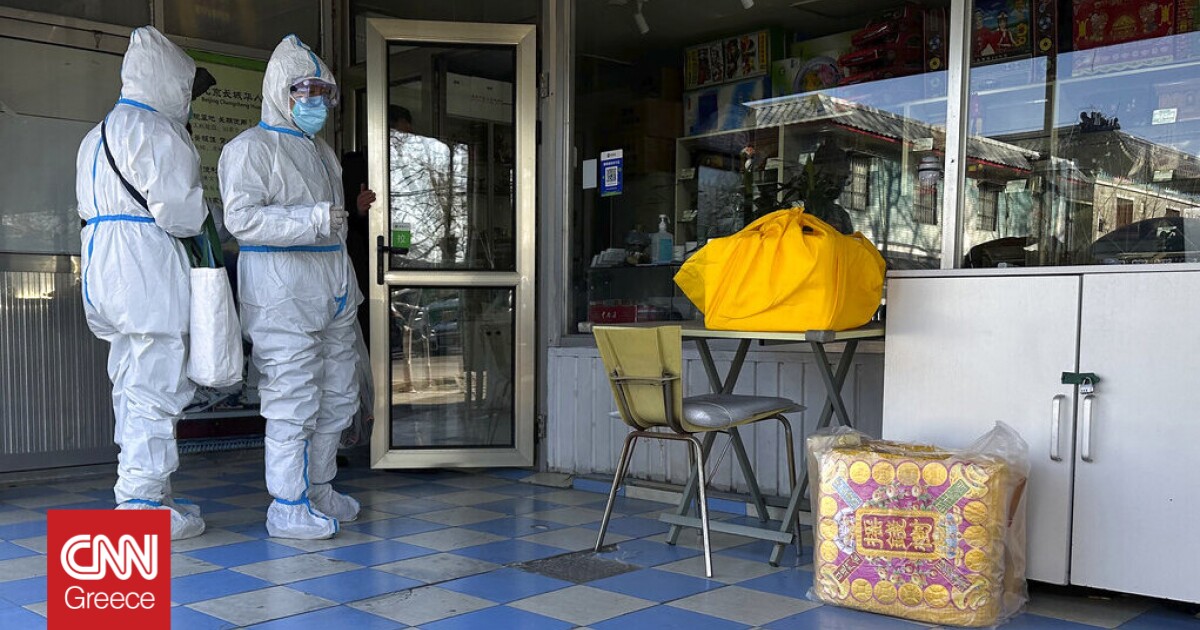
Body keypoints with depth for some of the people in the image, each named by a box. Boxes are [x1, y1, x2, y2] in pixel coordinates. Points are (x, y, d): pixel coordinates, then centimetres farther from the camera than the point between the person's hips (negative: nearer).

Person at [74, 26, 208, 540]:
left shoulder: (97, 135, 22)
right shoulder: (157, 130, -10)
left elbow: (91, 205, 19)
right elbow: (176, 204, -17)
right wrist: (214, 227, 0)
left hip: (105, 265, 10)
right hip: (149, 267, -10)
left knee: (132, 386, 13)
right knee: (155, 386, -7)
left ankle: (143, 496, 20)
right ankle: (143, 505, -4)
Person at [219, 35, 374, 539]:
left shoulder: (321, 151, 21)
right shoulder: (251, 148, -6)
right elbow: (241, 218, -19)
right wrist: (313, 218, -24)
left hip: (331, 290, 9)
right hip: (282, 293, -9)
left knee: (337, 395, 12)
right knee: (292, 398, -7)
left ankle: (319, 490, 26)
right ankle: (287, 508, 3)